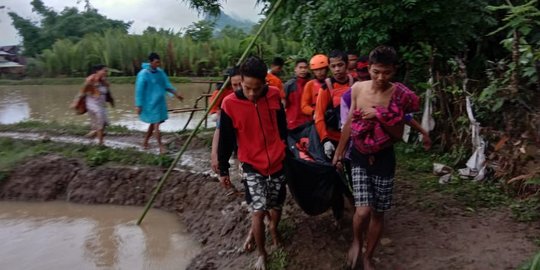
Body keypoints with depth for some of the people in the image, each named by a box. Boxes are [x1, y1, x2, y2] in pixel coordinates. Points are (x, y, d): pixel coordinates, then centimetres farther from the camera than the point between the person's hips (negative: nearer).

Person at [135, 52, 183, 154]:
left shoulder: (160, 72, 4)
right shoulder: (143, 74, -15)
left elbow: (167, 84, 8)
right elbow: (139, 90, -13)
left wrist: (175, 93, -7)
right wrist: (138, 105, -13)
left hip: (160, 103, 7)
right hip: (150, 103, -7)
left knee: (154, 124, 16)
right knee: (156, 124, -5)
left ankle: (145, 142, 34)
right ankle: (161, 147, 3)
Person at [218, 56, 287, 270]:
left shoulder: (274, 95, -8)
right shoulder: (230, 104, -15)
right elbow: (226, 140, -6)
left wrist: (286, 150, 15)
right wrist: (223, 170, 0)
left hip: (277, 163, 3)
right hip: (252, 166, -2)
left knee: (276, 207, 16)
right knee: (258, 211, -7)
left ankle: (273, 229, 49)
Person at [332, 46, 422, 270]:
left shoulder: (399, 95, -10)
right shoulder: (358, 88, -4)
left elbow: (398, 134, -8)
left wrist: (380, 116, -23)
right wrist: (339, 153, 10)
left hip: (384, 158, 0)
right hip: (359, 156, 0)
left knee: (378, 213, 10)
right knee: (363, 211, -13)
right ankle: (356, 242, 20)